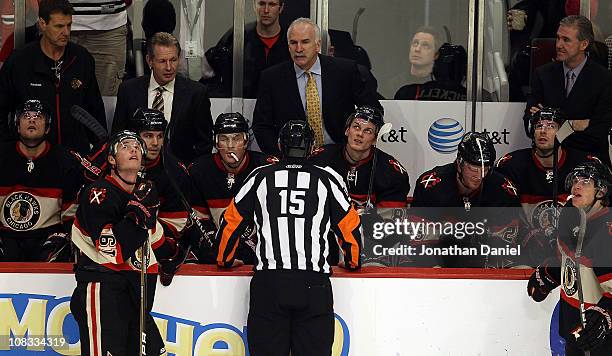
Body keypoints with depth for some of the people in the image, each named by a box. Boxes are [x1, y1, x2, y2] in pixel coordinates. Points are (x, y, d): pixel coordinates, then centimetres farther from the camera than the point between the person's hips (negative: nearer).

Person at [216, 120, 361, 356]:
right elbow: (350, 227, 11)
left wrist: (225, 261, 29)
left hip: (268, 282, 0)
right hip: (314, 285, 0)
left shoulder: (260, 177, 8)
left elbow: (231, 222, 13)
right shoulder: (327, 179, 7)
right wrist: (353, 263, 30)